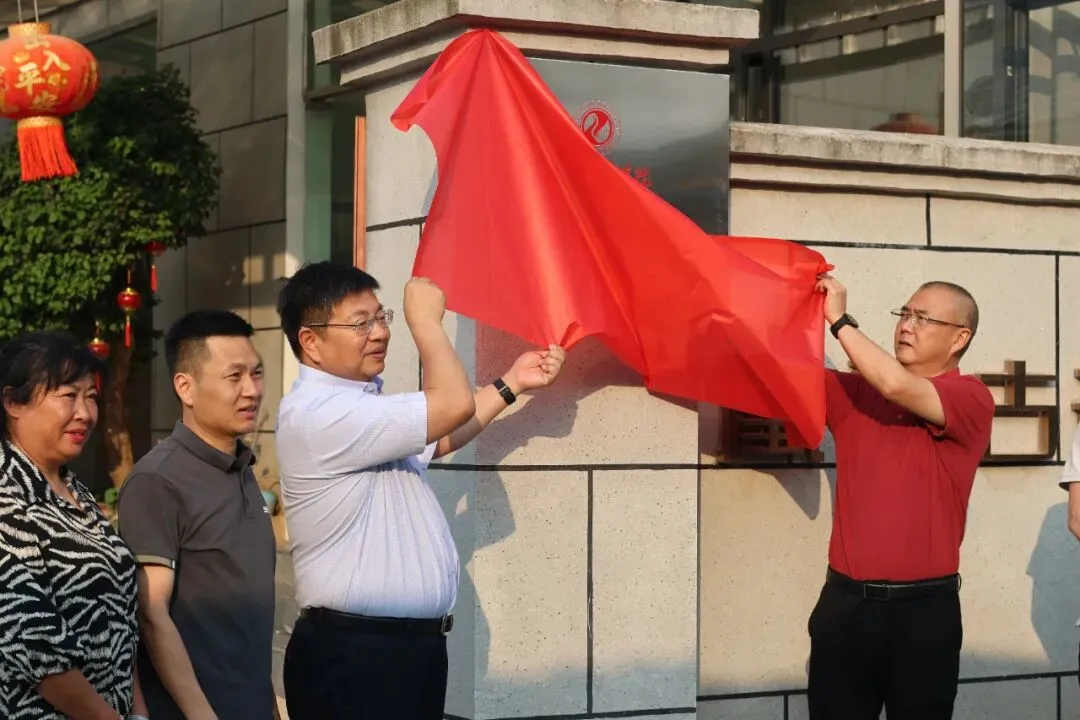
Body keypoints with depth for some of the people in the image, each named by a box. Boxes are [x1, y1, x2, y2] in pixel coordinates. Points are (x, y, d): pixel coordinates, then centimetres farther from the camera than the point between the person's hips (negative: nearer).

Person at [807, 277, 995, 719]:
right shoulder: (857, 390, 10)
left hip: (924, 608, -3)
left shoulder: (971, 399, -4)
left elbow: (899, 387, -20)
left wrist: (839, 319, -11)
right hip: (845, 602, 4)